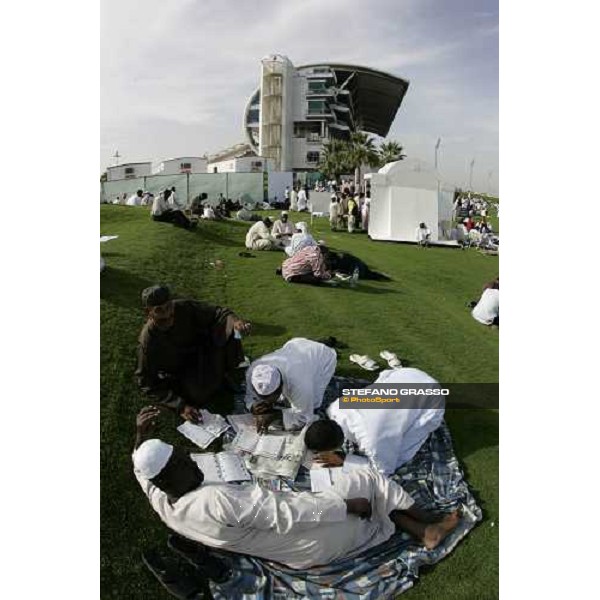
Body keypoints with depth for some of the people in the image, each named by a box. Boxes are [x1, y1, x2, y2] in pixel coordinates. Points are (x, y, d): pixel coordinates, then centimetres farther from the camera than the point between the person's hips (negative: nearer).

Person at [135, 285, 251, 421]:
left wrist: (234, 319, -38)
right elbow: (146, 383, -21)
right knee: (199, 394, -30)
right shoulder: (147, 342, -28)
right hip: (177, 375, -2)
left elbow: (215, 312, -14)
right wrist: (180, 406, -28)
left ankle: (223, 374, 1)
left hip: (200, 352, 3)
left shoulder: (185, 308, -25)